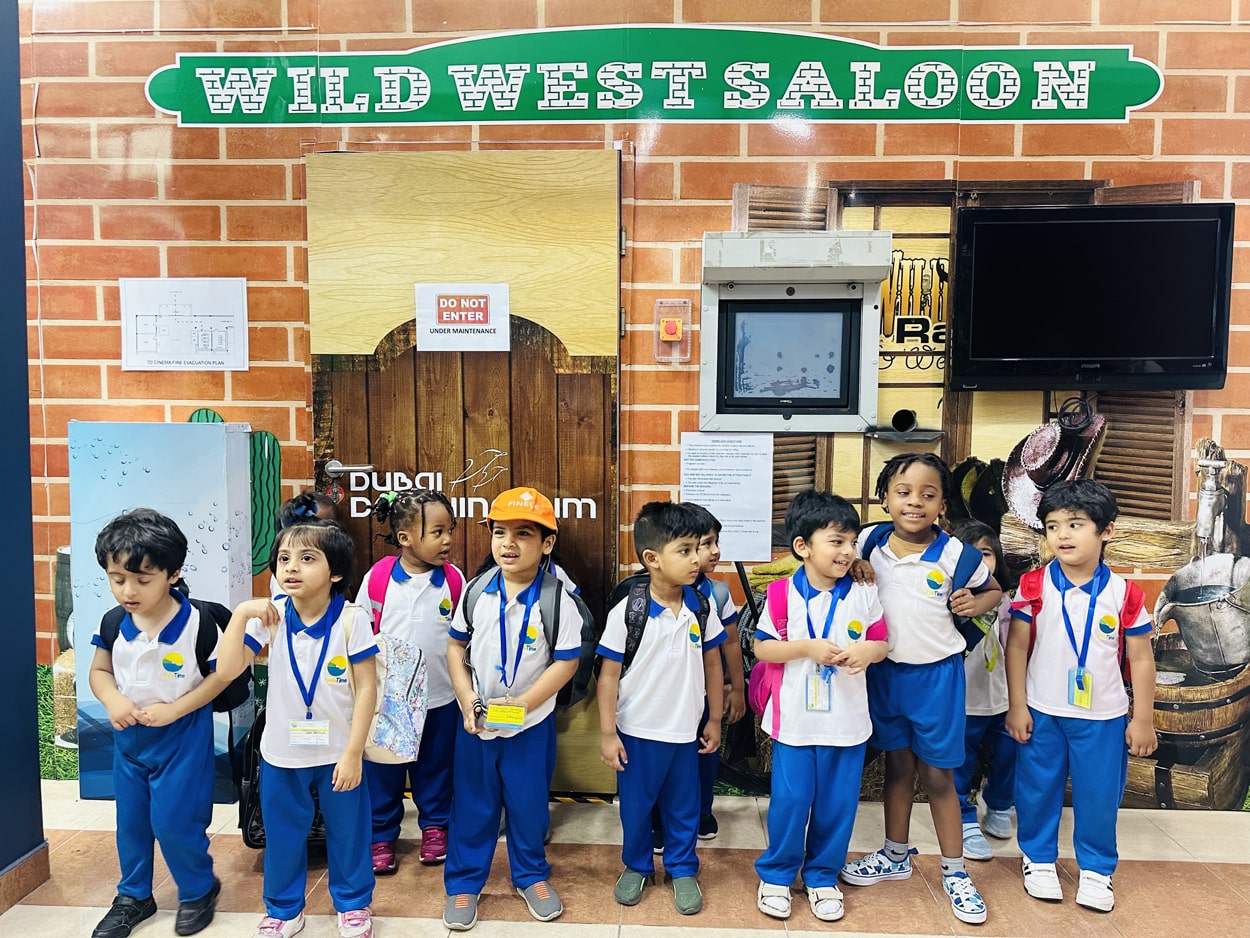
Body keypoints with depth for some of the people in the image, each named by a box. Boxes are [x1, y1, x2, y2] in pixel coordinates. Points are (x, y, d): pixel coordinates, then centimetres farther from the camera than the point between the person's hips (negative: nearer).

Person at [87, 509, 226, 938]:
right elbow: (99, 670, 6)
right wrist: (112, 700, -15)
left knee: (174, 822, 1)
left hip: (182, 738, -5)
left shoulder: (198, 623, -20)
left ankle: (199, 891, 27)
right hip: (127, 738, 5)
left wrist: (175, 709, -21)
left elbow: (222, 673, -14)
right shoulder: (113, 624, -7)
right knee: (130, 822, 18)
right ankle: (134, 897, 40)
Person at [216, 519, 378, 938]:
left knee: (347, 831, 15)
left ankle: (353, 904, 38)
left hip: (338, 752, -2)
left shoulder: (351, 619, -17)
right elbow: (228, 669, -14)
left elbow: (366, 687, -14)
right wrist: (240, 614, -25)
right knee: (282, 835, 18)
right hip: (282, 753, 2)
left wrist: (353, 753, -14)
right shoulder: (270, 617, -9)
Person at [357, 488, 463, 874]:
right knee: (383, 770, 12)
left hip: (440, 697, 1)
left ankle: (435, 827, 37)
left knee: (435, 768, 17)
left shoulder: (454, 579, -7)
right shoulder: (378, 578, -10)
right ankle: (381, 837, 30)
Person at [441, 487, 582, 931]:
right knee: (472, 803, 14)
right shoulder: (477, 592, -6)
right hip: (476, 721, 2)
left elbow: (566, 662, -13)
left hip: (531, 723, -2)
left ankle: (531, 875, 37)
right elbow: (456, 645, 3)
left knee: (528, 803, 14)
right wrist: (467, 700, -7)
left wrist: (522, 704, -20)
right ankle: (463, 882, 32)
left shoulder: (557, 601, -15)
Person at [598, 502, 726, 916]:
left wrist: (714, 720, 9)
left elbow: (712, 665, 5)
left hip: (685, 732, 2)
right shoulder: (626, 613, -17)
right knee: (635, 806, 15)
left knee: (683, 807, 16)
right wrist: (608, 734, -9)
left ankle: (683, 870, 38)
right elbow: (609, 676, -10)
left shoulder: (702, 608, -7)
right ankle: (636, 867, 39)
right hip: (636, 732, -2)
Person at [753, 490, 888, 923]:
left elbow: (881, 643, 6)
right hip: (795, 720, -2)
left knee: (837, 804, 12)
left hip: (847, 721, 2)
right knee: (790, 800, 5)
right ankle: (776, 875, 28)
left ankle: (823, 876, 33)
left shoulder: (863, 594, -2)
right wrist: (808, 647, -19)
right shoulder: (783, 594, -9)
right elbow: (762, 647, -6)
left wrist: (868, 650, -17)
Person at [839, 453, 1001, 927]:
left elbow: (993, 590, 3)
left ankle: (954, 873, 26)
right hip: (884, 670, 3)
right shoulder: (869, 542, -8)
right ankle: (896, 855, 37)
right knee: (897, 766, 19)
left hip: (936, 674, -3)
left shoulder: (954, 553, -13)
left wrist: (975, 603, -17)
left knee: (937, 775, 9)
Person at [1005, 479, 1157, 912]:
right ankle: (1038, 858, 33)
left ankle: (1096, 869, 32)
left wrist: (1143, 719, 1)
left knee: (1099, 795, 11)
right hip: (1042, 714, 0)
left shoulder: (1124, 594, -8)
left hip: (1103, 718, 0)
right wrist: (1017, 706, -4)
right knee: (1038, 790, 12)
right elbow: (1017, 646, -4)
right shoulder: (1034, 586, -9)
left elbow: (1141, 658, 0)